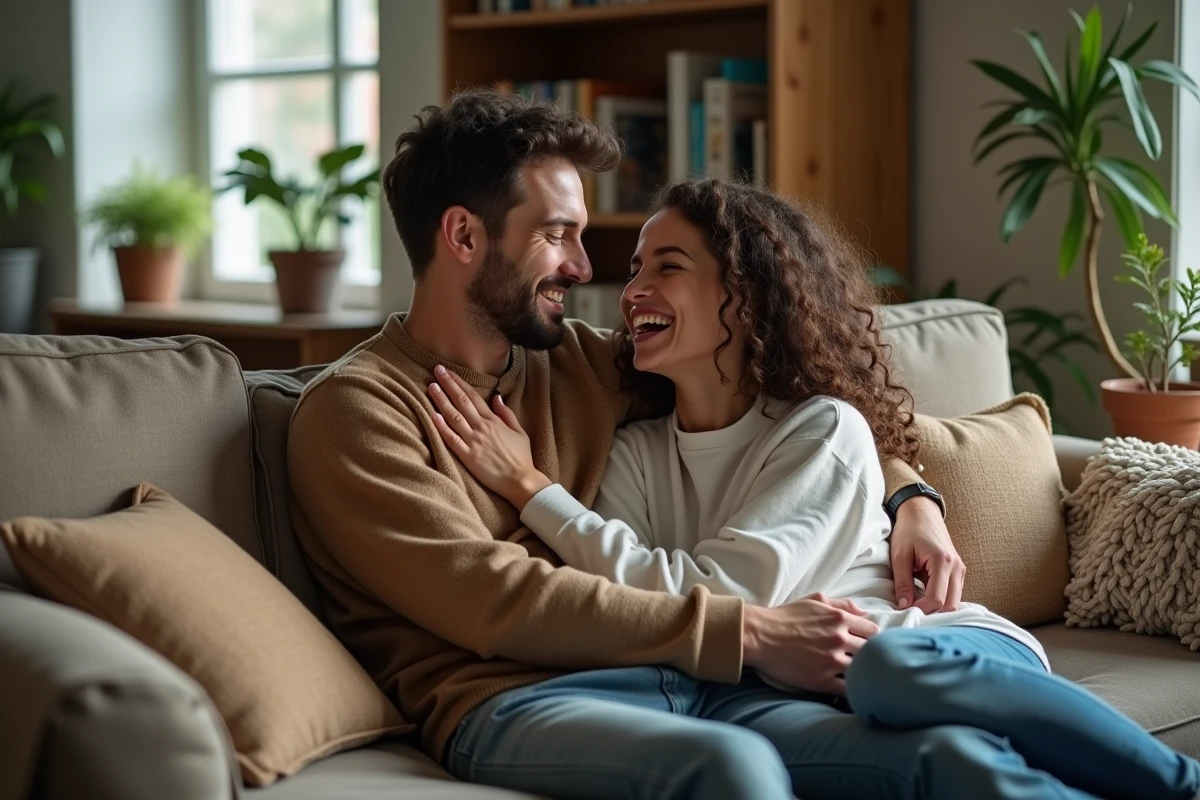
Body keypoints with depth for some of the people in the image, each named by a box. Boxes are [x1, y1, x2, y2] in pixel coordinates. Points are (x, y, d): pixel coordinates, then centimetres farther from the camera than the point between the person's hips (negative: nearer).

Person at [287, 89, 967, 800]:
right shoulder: (356, 409, 0)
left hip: (688, 679, 5)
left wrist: (908, 493, 10)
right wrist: (746, 631, -16)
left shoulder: (581, 362, 19)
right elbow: (493, 601, -12)